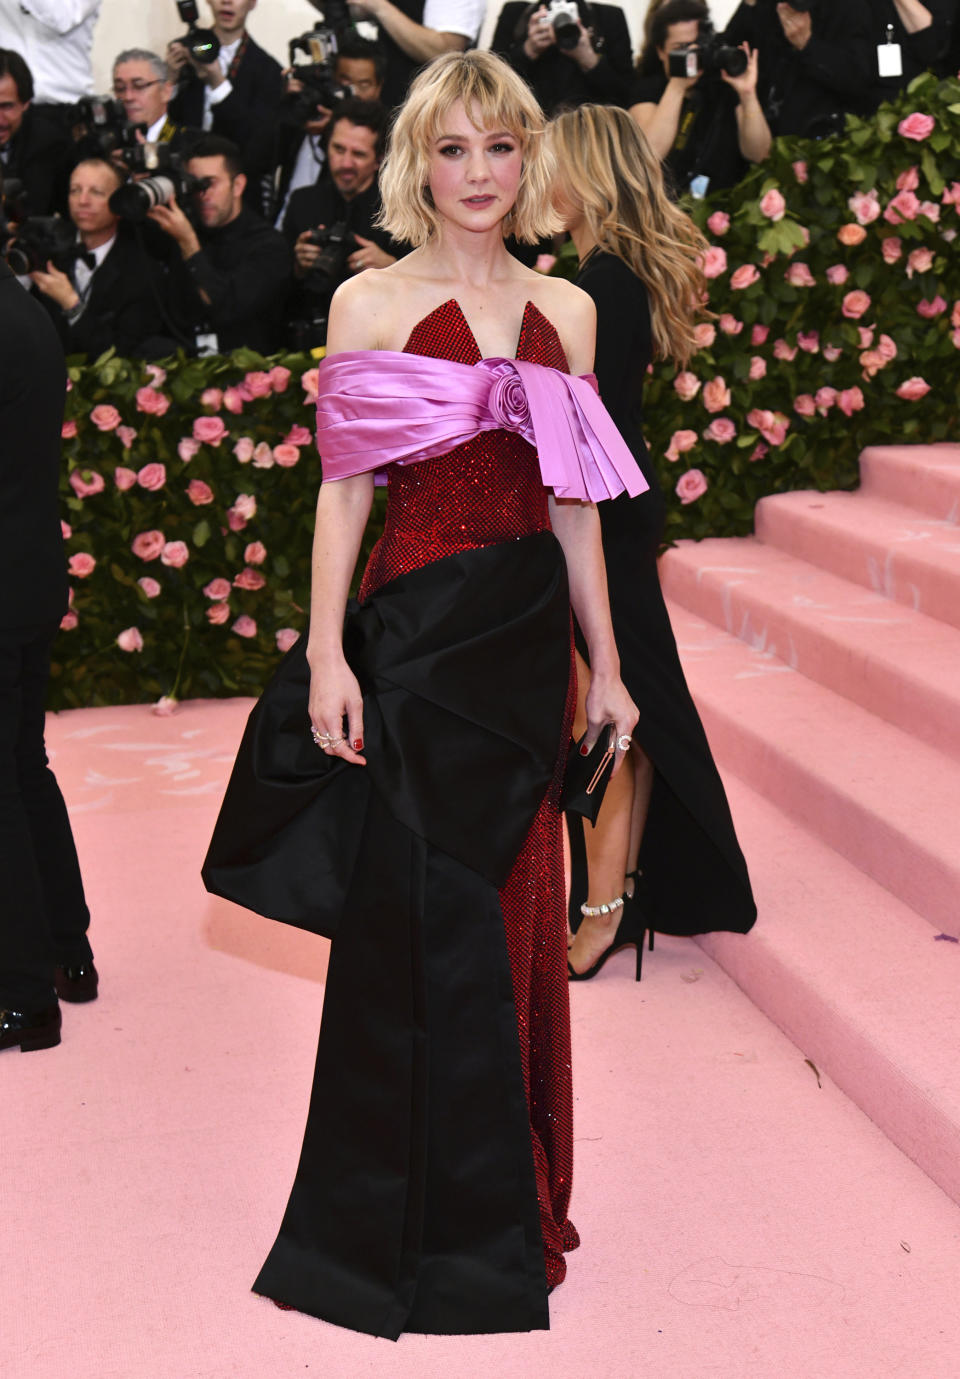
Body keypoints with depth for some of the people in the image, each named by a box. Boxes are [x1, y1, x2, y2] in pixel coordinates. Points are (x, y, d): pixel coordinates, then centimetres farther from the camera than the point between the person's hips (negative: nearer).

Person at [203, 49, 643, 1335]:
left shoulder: (565, 311, 10)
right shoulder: (369, 303, 0)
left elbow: (574, 503, 12)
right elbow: (344, 490, -3)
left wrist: (605, 666, 12)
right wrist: (326, 653, -10)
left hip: (530, 637, 4)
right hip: (417, 633, -4)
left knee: (514, 913, 11)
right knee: (419, 917, 2)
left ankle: (511, 1201, 29)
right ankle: (416, 1227, 19)